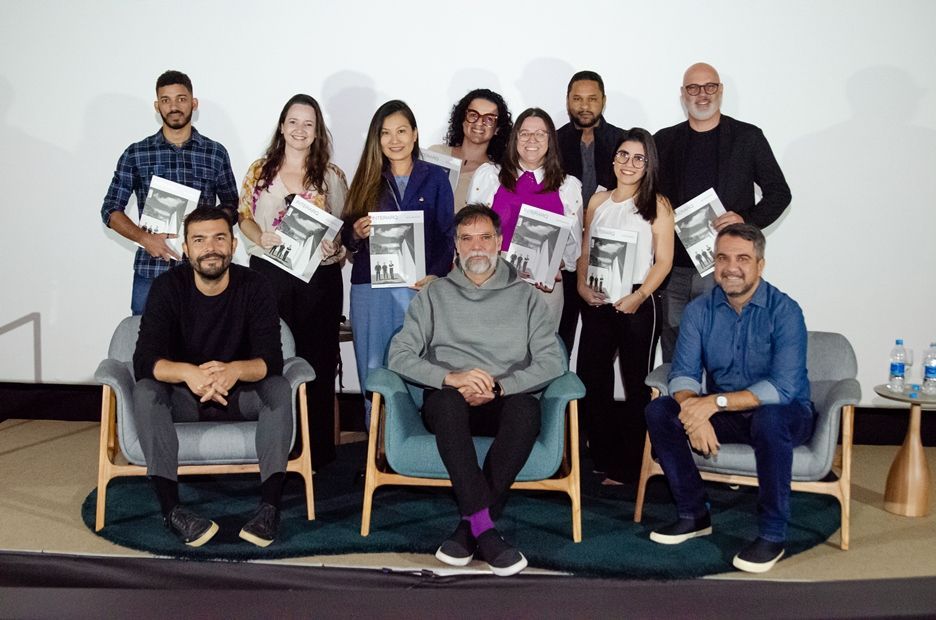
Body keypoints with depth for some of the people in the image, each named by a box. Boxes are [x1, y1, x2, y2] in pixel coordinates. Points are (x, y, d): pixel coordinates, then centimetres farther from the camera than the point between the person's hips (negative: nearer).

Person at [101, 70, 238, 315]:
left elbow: (231, 205, 12)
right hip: (150, 270, 0)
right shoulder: (135, 154, 5)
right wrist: (144, 237, -13)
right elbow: (111, 210, 5)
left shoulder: (216, 153, 6)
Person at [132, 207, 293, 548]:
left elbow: (271, 359, -21)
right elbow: (144, 360, -22)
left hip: (238, 394, 0)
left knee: (279, 389, -29)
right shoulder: (168, 287, -11)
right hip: (182, 396, 0)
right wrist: (186, 373, -44)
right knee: (145, 392, -30)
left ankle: (270, 506, -35)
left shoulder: (254, 286, -11)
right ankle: (172, 509, -35)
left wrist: (235, 370, -45)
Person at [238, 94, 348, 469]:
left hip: (319, 276, -1)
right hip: (269, 273, 1)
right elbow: (244, 217, 9)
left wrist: (336, 245, -13)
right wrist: (260, 237, -11)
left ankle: (318, 448, 12)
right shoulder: (260, 171, 8)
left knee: (316, 360, 2)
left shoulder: (331, 175, 6)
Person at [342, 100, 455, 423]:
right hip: (370, 288, 2)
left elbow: (448, 235, 4)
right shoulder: (367, 180, 12)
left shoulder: (435, 178, 7)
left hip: (419, 288, -2)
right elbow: (348, 236, 13)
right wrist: (356, 232, -11)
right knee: (373, 371, 4)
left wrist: (436, 275, -12)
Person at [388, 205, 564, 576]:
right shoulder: (434, 295, 16)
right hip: (449, 404, 0)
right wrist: (450, 377, -16)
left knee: (526, 408, -35)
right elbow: (399, 355, 4)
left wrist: (497, 386, -14)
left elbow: (552, 361, 3)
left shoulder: (525, 297, 15)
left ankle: (469, 527, -30)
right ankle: (485, 529, -40)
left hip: (504, 403, 0)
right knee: (448, 400, -36)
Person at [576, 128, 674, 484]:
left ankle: (634, 466, 14)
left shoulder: (656, 205, -2)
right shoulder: (598, 201, 12)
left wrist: (640, 295, -18)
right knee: (590, 382, 7)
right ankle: (605, 461, 20)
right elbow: (585, 250, 14)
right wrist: (582, 284, -3)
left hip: (636, 304, -5)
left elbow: (663, 260, -6)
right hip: (596, 303, 5)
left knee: (637, 386, 5)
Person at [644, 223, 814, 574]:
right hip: (722, 413, 5)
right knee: (659, 412, -17)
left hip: (784, 415, -4)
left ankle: (772, 535, -21)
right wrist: (695, 412, -31)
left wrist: (715, 402, -33)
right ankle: (694, 515, -3)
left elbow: (783, 387, -26)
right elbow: (683, 374, -9)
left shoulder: (784, 311, -17)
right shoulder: (700, 310, -3)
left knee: (769, 418, -38)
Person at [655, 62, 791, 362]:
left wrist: (747, 220, -11)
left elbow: (779, 193, 8)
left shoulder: (748, 138, 5)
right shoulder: (665, 140, 11)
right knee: (674, 358, 8)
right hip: (676, 270, 3)